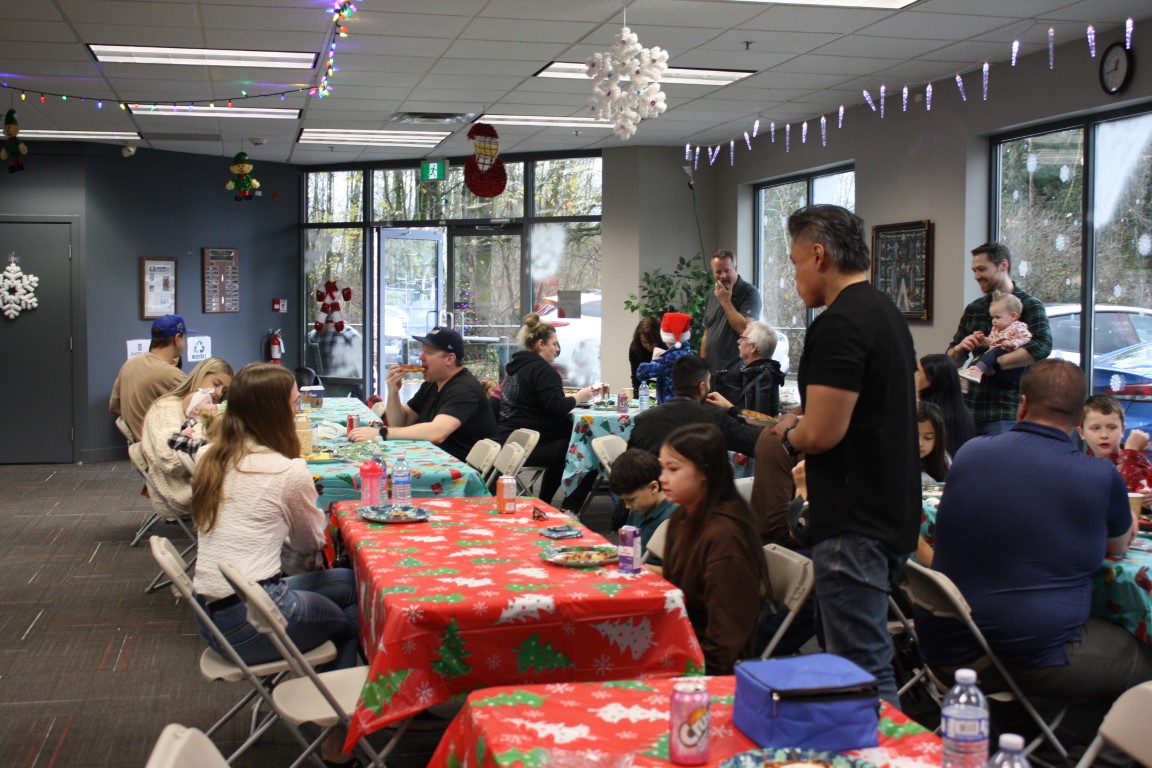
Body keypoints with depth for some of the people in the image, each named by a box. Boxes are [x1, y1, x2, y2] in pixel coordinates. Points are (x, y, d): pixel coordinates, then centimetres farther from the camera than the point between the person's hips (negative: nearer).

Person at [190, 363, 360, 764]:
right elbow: (312, 542, 4)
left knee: (349, 582, 20)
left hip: (211, 616, 7)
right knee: (356, 617, 19)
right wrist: (312, 507, 21)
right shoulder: (289, 471, -13)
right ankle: (339, 731, 24)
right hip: (253, 619, -7)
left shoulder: (211, 458, 7)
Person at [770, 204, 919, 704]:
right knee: (868, 656, 20)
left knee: (862, 671, -4)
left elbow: (820, 432, -23)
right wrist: (803, 427, 14)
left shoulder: (839, 326, -18)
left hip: (855, 525, -10)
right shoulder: (887, 312, 14)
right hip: (893, 513, 10)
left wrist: (788, 434, -2)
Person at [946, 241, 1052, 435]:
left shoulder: (1030, 305, -1)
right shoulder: (973, 309, 15)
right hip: (972, 411, 5)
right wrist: (960, 349, -6)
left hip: (1008, 412, -5)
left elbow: (1041, 347, -20)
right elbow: (952, 360, 18)